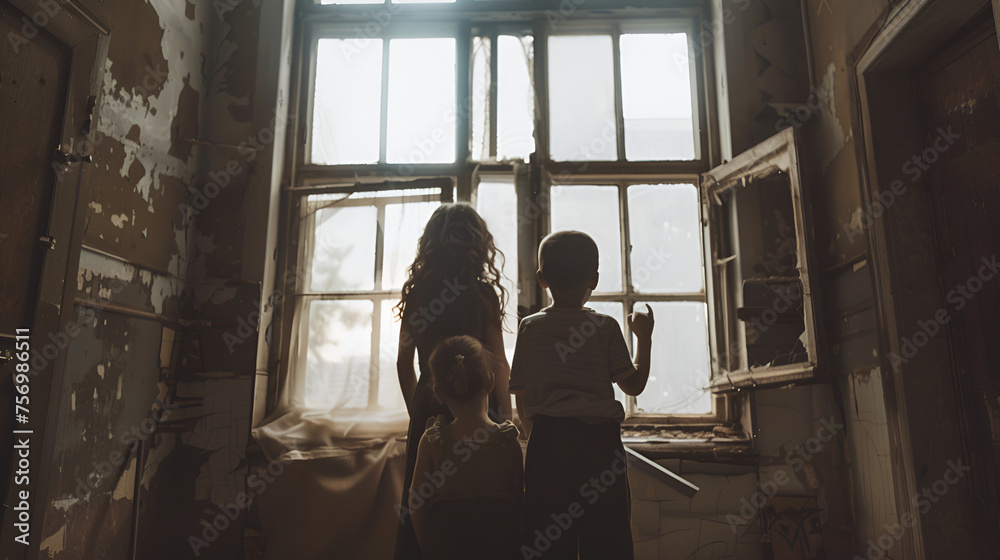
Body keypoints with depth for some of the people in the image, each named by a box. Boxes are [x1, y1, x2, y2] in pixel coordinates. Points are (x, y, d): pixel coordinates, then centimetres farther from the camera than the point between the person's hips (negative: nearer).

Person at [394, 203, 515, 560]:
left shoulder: (415, 292, 2)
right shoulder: (482, 293, -10)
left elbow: (404, 363, 7)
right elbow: (497, 363, -9)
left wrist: (417, 412, 17)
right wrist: (506, 417, 1)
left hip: (427, 404, 4)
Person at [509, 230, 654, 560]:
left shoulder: (529, 327, 3)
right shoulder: (605, 327, -1)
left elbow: (521, 398, 6)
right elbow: (633, 385, 5)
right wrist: (644, 337, 16)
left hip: (547, 437, 1)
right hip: (599, 439, -1)